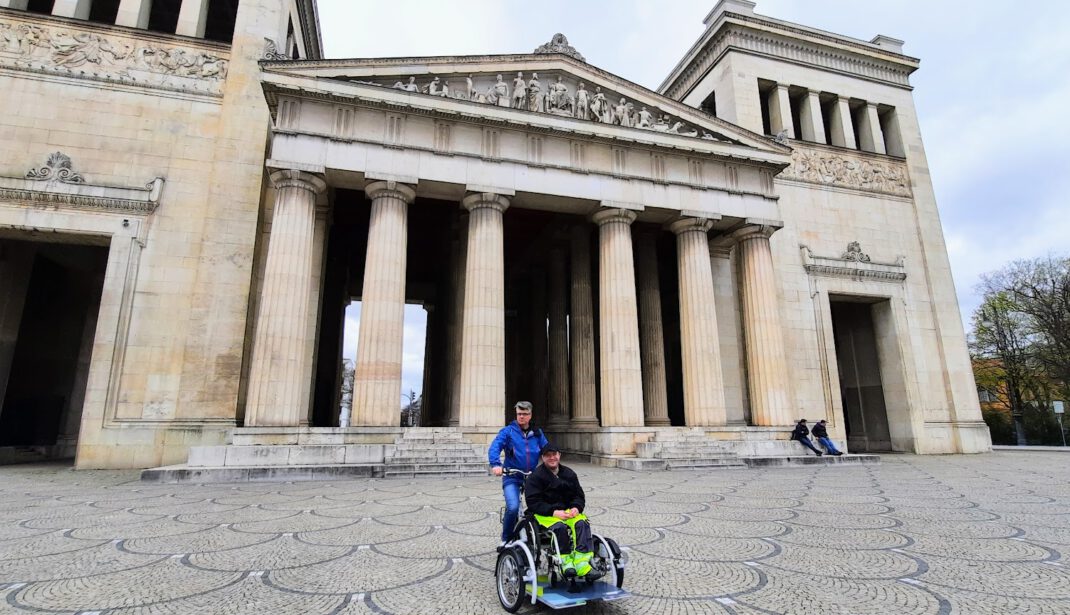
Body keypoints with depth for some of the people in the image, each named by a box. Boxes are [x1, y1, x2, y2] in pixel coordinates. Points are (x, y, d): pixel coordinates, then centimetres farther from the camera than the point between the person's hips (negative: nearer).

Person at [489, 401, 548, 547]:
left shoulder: (537, 433, 9)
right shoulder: (508, 431, -2)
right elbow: (494, 447, -14)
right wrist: (496, 464, -32)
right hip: (512, 477, -3)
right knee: (513, 508, -20)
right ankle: (506, 539, 5)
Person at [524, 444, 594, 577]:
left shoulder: (569, 473, 12)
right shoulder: (536, 476, -3)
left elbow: (579, 495, 14)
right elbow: (533, 502, -10)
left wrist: (576, 508, -9)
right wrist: (554, 512, -22)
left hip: (568, 510, 4)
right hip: (544, 513, -4)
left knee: (582, 523, -27)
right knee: (560, 526, -35)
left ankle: (581, 561, -34)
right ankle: (565, 560, -17)